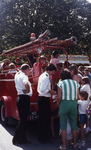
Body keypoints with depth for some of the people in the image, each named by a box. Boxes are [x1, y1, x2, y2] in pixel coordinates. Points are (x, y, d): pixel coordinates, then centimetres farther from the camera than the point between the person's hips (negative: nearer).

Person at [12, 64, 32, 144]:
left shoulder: (17, 75, 11)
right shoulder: (24, 76, -14)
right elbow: (26, 83, -35)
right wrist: (27, 90, -16)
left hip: (19, 97, 9)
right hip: (25, 98, -9)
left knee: (23, 119, 15)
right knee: (23, 119, -1)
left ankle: (22, 138, 21)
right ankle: (20, 139, 7)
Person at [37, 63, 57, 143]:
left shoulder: (42, 76, 14)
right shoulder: (46, 77, -17)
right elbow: (43, 89, -26)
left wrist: (49, 91, 15)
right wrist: (51, 91, -14)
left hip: (41, 98, 11)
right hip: (44, 99, -11)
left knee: (42, 118, 16)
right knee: (46, 119, -2)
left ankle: (40, 137, 27)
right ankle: (44, 138, 6)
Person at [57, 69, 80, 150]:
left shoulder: (61, 83, -6)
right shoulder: (76, 83, 5)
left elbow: (59, 97, -9)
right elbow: (77, 97, 5)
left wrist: (59, 103, 9)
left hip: (64, 103, -4)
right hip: (74, 104, 4)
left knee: (63, 126, 5)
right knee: (74, 125, 13)